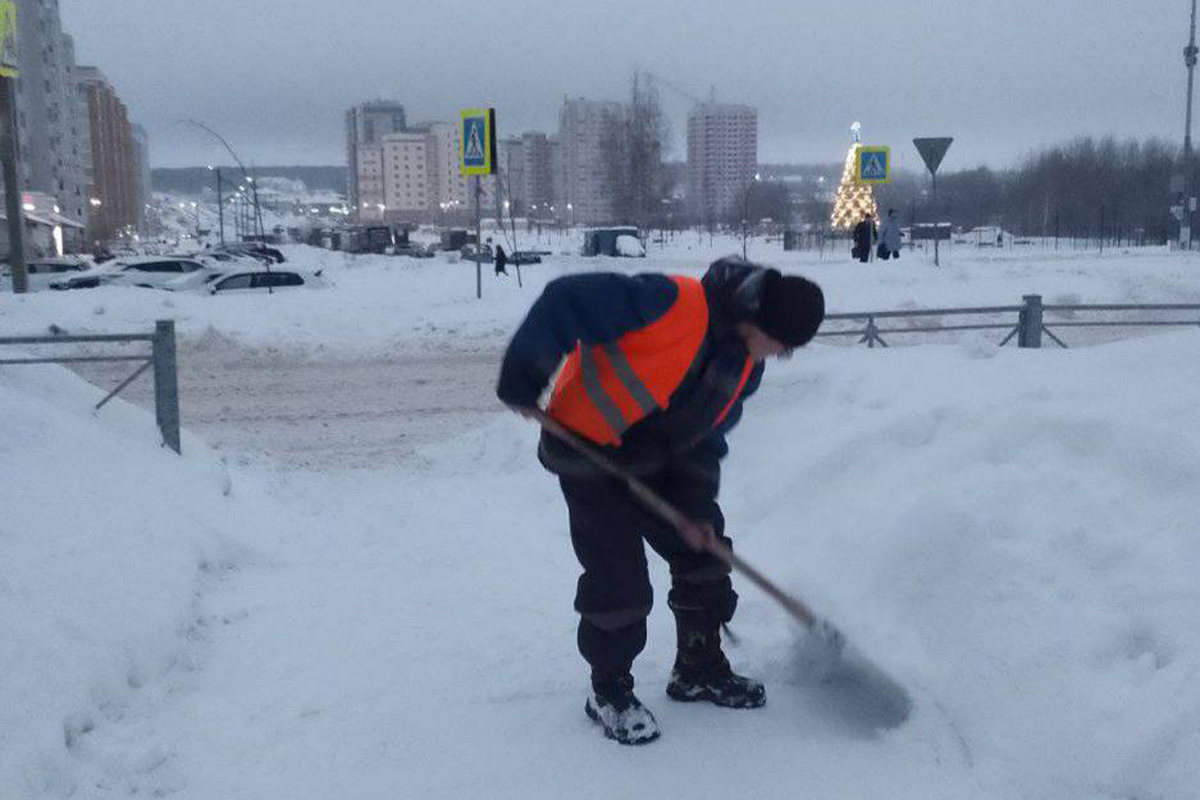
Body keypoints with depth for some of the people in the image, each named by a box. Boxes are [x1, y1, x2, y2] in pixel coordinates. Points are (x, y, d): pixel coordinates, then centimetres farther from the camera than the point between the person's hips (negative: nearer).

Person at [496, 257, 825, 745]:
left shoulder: (745, 366, -4)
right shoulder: (673, 303, -32)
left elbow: (706, 434, 5)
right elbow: (564, 302, -32)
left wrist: (694, 506, -2)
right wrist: (522, 383, -25)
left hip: (658, 463, 8)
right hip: (590, 452, -8)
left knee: (703, 552, 10)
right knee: (617, 580, -6)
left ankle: (700, 669, 30)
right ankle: (609, 692, 17)